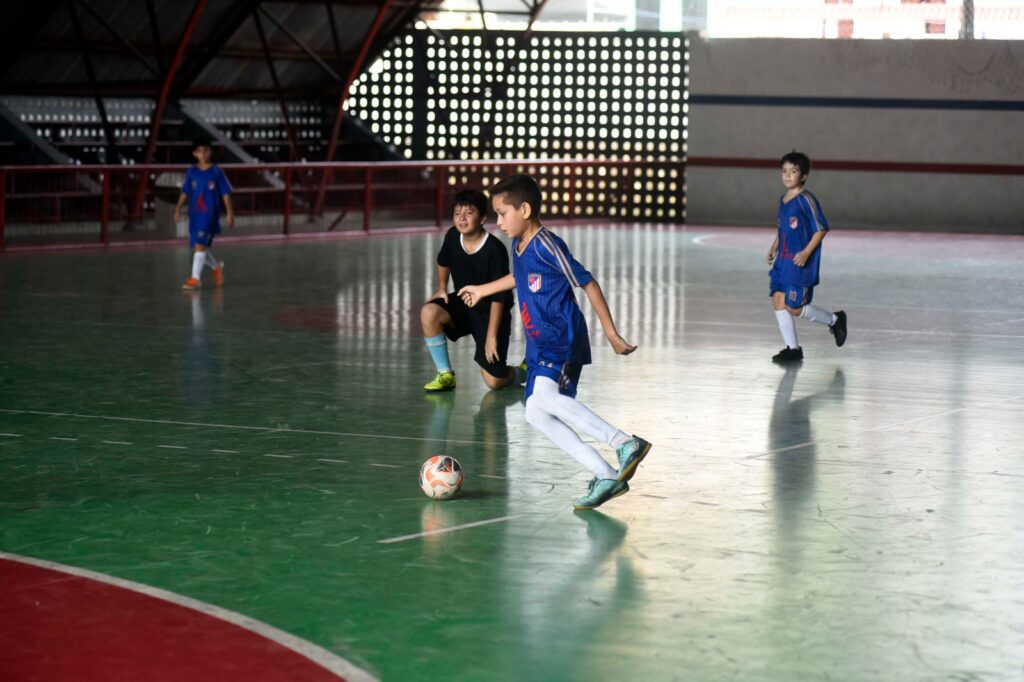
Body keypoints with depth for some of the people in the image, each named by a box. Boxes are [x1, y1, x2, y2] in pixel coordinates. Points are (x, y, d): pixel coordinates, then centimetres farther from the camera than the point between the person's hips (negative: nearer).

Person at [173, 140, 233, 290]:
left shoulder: (216, 172, -2)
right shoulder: (191, 172, 7)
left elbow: (225, 193, 1)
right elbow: (185, 192, 12)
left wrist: (229, 212, -2)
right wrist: (178, 209, 4)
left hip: (210, 214, -5)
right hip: (194, 214, 5)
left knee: (200, 244, -15)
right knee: (196, 246, 9)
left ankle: (195, 278, -12)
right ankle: (216, 266, 36)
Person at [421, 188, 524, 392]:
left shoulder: (495, 250, -26)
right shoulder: (452, 237, -10)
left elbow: (498, 297, -23)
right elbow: (444, 261, 16)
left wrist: (491, 335, -24)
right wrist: (441, 288, 8)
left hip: (490, 313, -5)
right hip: (463, 304, 5)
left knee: (494, 381, -10)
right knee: (429, 312, -28)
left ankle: (523, 373, 28)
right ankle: (445, 375, -11)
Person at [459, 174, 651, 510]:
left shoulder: (547, 245, -15)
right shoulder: (519, 247, 12)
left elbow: (588, 284, -14)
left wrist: (612, 334, -14)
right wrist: (483, 290, 50)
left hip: (563, 341, -10)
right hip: (540, 346, 10)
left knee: (544, 397, -31)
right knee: (535, 414, 1)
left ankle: (626, 444, -32)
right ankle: (607, 477, 0)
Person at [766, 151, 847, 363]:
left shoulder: (806, 200, -14)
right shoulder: (783, 200, 11)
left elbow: (821, 229, -14)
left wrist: (807, 252, -21)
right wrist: (774, 249, 9)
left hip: (800, 264, -8)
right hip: (782, 261, 8)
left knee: (794, 307, -5)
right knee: (778, 300, 2)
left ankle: (834, 320, 19)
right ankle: (792, 348, 12)